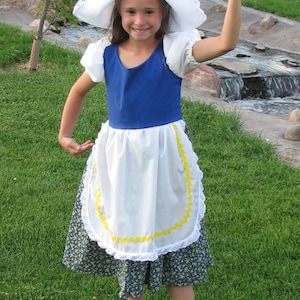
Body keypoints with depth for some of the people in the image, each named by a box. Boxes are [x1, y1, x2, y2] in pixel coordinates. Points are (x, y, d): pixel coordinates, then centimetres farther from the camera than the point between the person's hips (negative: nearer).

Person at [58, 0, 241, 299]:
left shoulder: (174, 49, -12)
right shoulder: (105, 53, -3)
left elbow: (226, 42, -28)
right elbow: (79, 90, 15)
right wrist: (64, 135, 15)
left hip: (164, 158, -3)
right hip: (119, 162, 3)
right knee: (126, 233, 16)